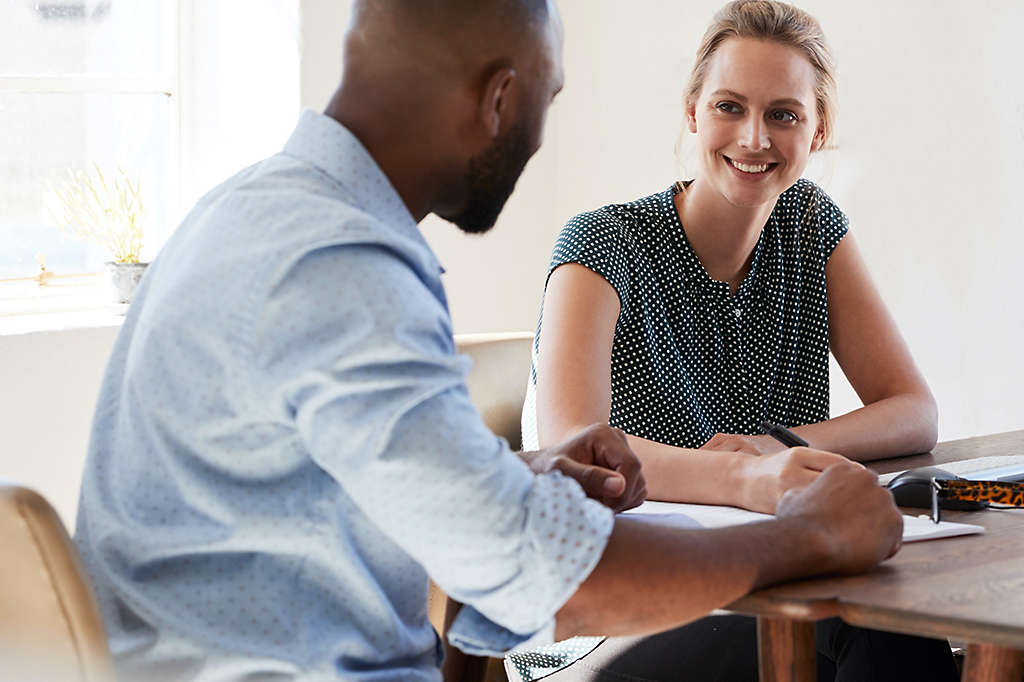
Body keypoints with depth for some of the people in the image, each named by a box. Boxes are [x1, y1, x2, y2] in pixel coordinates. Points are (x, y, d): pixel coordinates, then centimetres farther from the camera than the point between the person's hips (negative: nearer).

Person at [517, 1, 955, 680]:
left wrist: (781, 448, -18)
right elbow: (568, 449, -28)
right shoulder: (606, 243, -11)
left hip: (771, 593, 5)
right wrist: (745, 479, -46)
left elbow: (914, 412, 3)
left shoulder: (810, 223, 7)